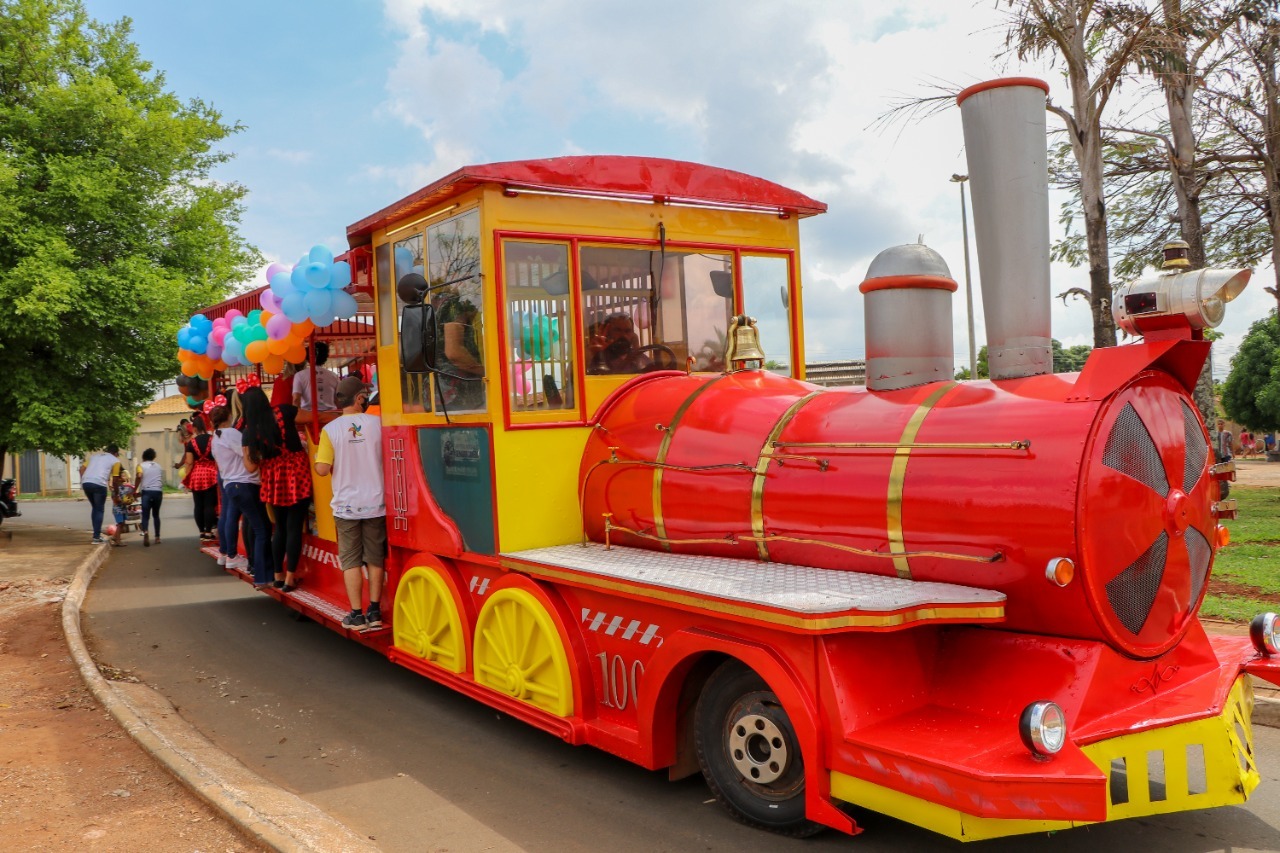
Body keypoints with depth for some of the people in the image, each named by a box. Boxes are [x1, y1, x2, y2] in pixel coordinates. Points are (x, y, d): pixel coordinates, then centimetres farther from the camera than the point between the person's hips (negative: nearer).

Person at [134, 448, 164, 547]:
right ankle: (157, 537, 19)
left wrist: (135, 490, -3)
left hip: (147, 492, -3)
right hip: (158, 491, 3)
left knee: (145, 515, -2)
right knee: (156, 515, 19)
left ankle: (146, 532, -29)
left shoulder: (141, 465, 8)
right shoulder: (158, 465, 21)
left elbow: (139, 476, -10)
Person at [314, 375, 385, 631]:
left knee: (350, 561, 7)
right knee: (375, 559, 12)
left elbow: (322, 469, -10)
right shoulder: (378, 424, -7)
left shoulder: (330, 430, -9)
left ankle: (356, 615, 7)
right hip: (375, 504, 1)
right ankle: (374, 611, 15)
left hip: (346, 506, -1)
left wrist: (317, 455, 10)